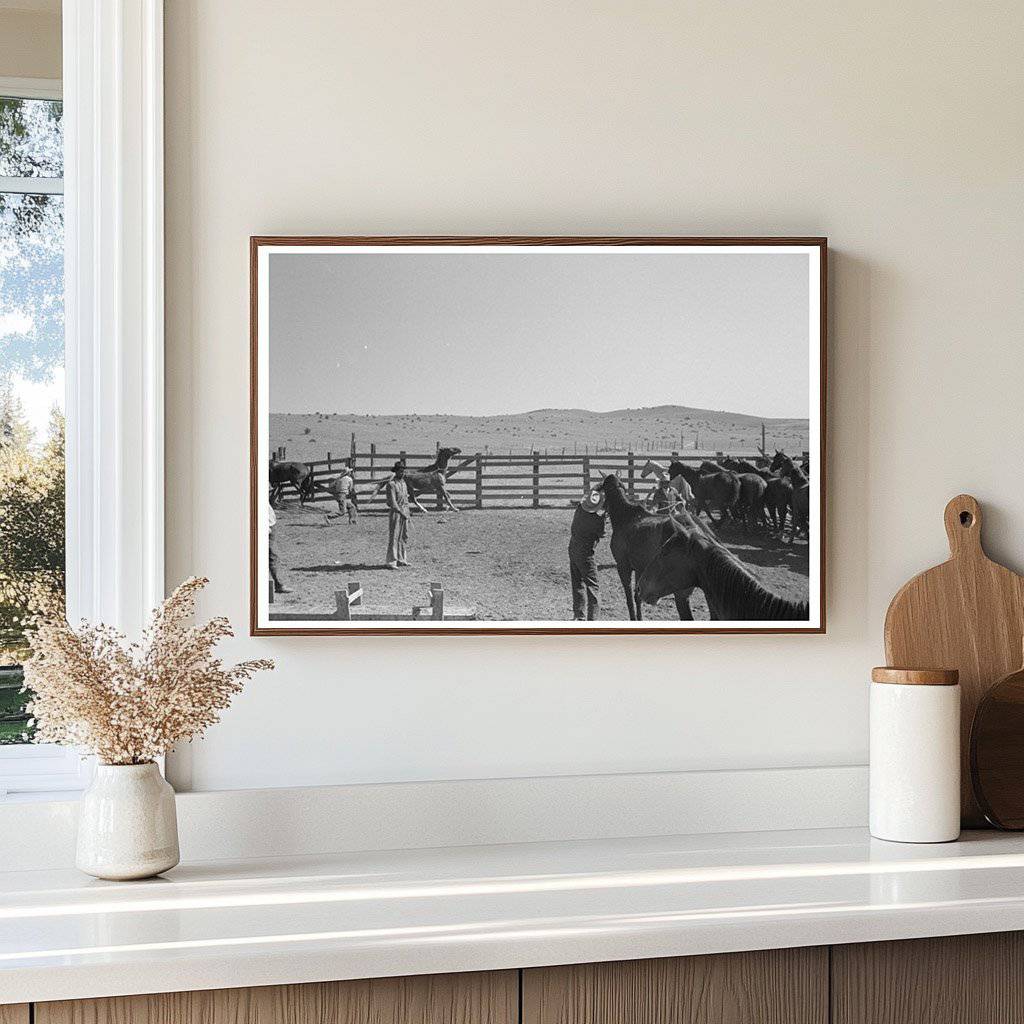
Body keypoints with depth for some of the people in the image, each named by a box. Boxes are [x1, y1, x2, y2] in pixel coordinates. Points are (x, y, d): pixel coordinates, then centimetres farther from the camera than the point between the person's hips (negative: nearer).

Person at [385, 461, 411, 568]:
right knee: (394, 537, -8)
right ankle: (391, 562, -8)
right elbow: (392, 502, -18)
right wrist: (401, 513, -20)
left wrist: (408, 511, 14)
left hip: (404, 512, 8)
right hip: (395, 511, -8)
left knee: (404, 537, 12)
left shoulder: (404, 483, 15)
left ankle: (401, 559, 21)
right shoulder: (391, 484, -12)